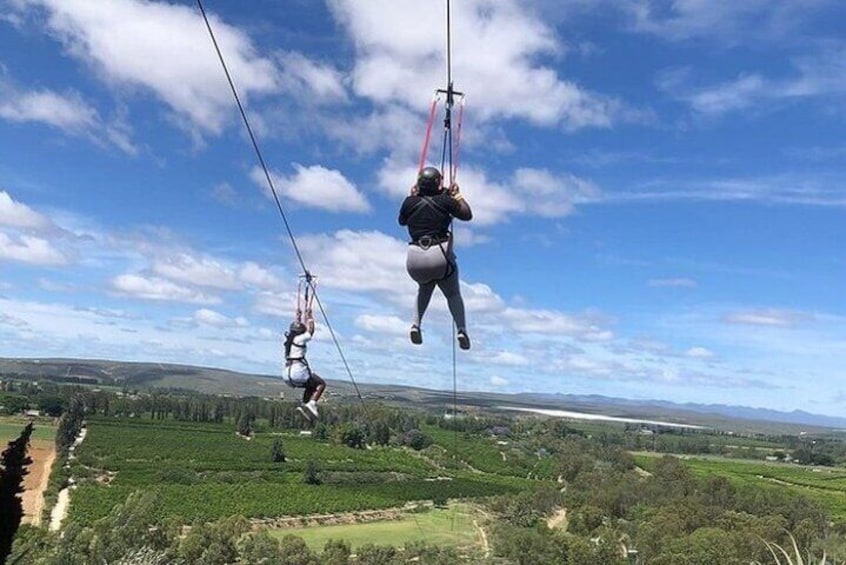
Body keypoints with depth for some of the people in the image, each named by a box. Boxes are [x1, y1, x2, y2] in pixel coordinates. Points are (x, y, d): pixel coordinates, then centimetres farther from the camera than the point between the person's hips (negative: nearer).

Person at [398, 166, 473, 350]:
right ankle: (461, 329, 1)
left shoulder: (410, 202, 4)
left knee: (425, 288, 32)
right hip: (440, 256, -2)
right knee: (453, 294, 19)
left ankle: (416, 324, 14)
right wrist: (458, 196, 24)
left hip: (415, 259, 2)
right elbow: (467, 215, 12)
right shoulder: (445, 200, -1)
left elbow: (402, 221, 24)